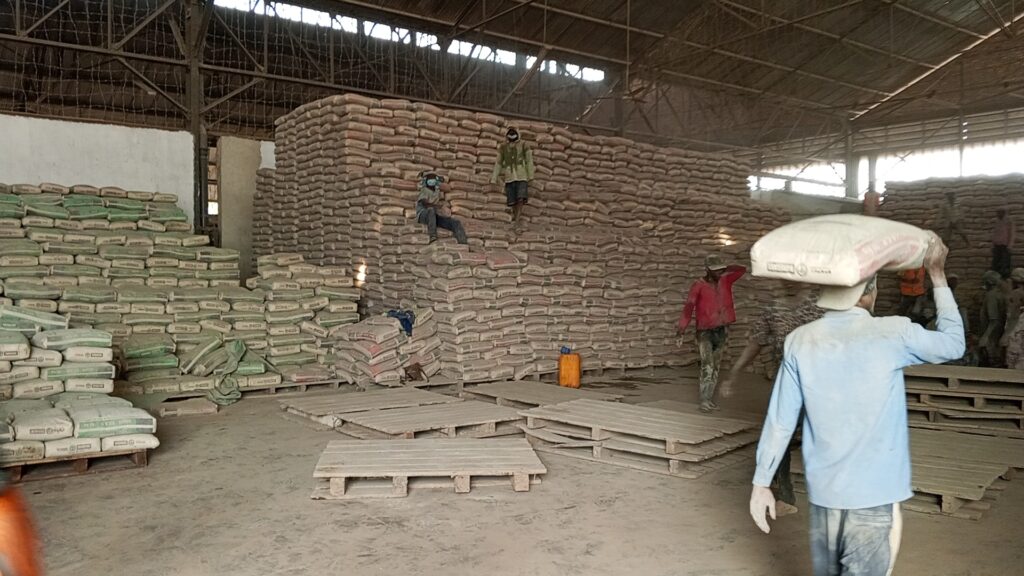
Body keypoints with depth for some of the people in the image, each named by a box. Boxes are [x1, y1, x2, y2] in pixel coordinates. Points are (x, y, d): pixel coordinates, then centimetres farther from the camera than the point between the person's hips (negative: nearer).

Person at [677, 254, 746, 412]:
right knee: (707, 365, -13)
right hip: (705, 331, -5)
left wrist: (725, 269, 0)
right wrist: (682, 328, -28)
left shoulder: (725, 280, 5)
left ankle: (710, 399, 17)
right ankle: (705, 400, -12)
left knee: (715, 366, 10)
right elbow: (689, 307, -19)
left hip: (722, 330, 5)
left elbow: (742, 269, 12)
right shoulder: (698, 286, -10)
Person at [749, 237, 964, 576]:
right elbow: (953, 344, 9)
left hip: (822, 491, 3)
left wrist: (761, 482, 7)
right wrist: (938, 277, 15)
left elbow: (779, 421, -2)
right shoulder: (893, 333, -11)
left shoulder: (800, 341, -4)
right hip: (874, 494, -3)